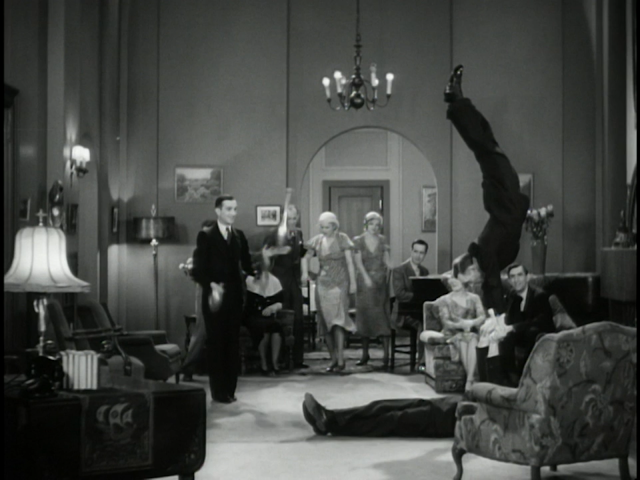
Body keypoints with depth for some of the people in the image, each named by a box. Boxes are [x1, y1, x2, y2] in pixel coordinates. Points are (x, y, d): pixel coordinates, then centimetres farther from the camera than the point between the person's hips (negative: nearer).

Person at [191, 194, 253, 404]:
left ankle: (230, 389, 12)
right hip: (214, 297, -4)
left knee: (233, 343, 6)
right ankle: (218, 390, 7)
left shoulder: (239, 236, 12)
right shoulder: (206, 236, -2)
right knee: (216, 343, 1)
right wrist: (211, 285, -21)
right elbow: (198, 269, -9)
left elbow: (246, 264, 10)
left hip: (235, 297, 4)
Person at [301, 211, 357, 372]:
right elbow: (306, 257, 12)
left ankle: (340, 360, -15)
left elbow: (349, 262, -2)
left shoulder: (342, 239, -2)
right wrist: (305, 272, -6)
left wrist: (353, 282, -7)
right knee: (325, 322, 3)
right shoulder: (317, 240, 7)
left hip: (339, 283, -4)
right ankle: (333, 360, 10)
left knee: (338, 320, -14)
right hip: (322, 284, 4)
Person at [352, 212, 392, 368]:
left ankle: (386, 355, -8)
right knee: (364, 316, 4)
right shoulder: (358, 241, 3)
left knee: (382, 316, -6)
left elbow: (387, 262, 5)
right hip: (364, 281, 0)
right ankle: (365, 354, 13)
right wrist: (367, 278, -16)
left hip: (380, 281, 0)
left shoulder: (382, 241, 7)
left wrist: (387, 279, -7)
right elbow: (358, 261, -5)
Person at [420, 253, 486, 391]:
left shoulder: (474, 298, 17)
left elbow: (482, 317, -1)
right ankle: (473, 380, -42)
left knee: (471, 339, -36)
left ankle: (469, 382, -46)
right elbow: (446, 323, -3)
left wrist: (471, 323, -23)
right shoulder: (445, 301, 12)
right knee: (463, 340, -36)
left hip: (471, 334, 1)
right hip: (453, 335, -1)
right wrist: (461, 325, -23)